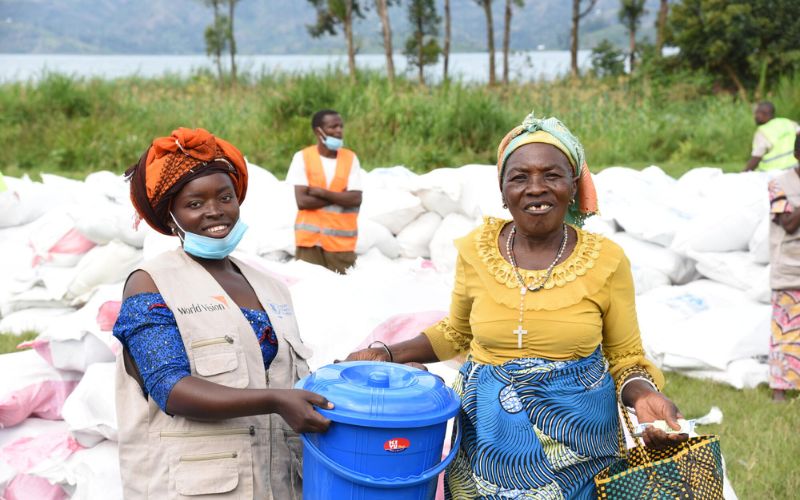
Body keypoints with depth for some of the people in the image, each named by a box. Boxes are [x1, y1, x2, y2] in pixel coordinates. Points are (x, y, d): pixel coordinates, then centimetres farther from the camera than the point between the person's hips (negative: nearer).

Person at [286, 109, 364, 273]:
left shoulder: (350, 158, 4)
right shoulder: (302, 157, -1)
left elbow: (355, 199, -7)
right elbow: (302, 201, -11)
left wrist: (322, 192, -12)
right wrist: (340, 197, -9)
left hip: (341, 241, 1)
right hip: (310, 239, -1)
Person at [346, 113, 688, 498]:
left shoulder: (606, 261, -10)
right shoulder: (476, 249, -6)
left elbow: (626, 359, -1)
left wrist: (643, 394, -21)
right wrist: (388, 355, -1)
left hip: (577, 432, -1)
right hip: (487, 430, 1)